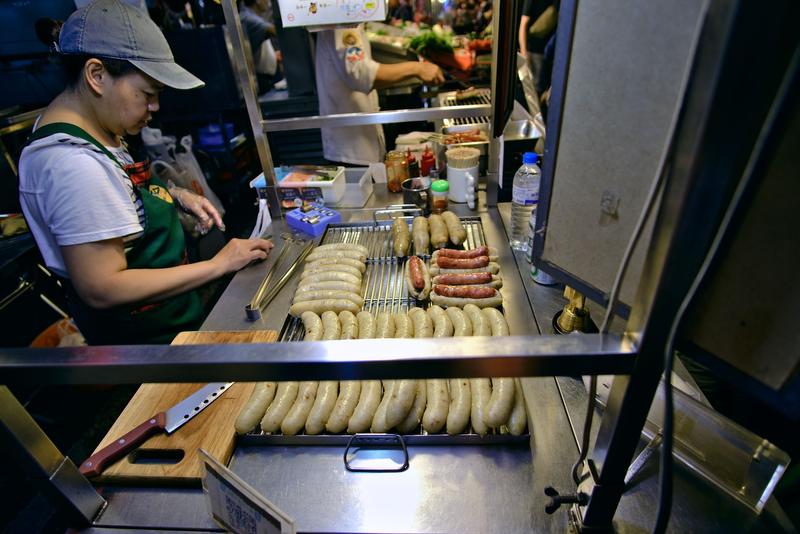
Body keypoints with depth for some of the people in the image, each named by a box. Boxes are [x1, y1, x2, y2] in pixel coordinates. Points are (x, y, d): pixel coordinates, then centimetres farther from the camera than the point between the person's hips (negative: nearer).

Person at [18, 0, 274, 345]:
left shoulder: (97, 127, -1)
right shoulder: (73, 162, -30)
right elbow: (102, 289, -29)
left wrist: (177, 196, 0)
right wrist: (219, 264, -26)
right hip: (144, 334, -9)